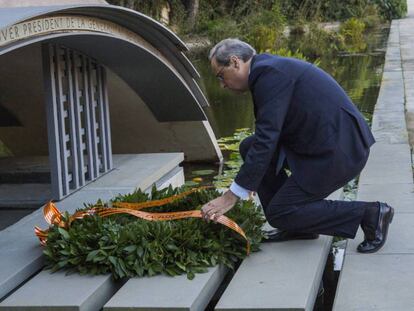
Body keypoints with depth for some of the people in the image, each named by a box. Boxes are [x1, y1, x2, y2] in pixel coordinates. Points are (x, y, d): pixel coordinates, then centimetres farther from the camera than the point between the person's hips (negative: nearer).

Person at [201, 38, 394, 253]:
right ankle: (296, 226, 13)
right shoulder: (270, 67, 15)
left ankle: (369, 214, -2)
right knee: (249, 147, 8)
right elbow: (270, 136, 25)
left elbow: (266, 140, -22)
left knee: (279, 214, -4)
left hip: (339, 151, -10)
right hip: (328, 141, 10)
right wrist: (250, 178, 33)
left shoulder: (268, 72, -16)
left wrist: (231, 196, -20)